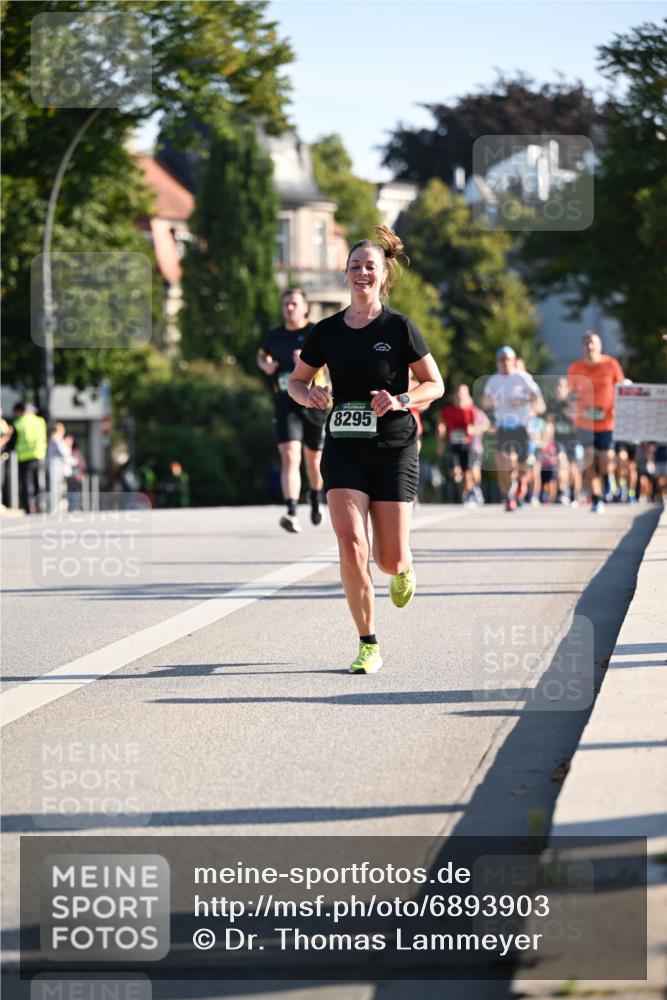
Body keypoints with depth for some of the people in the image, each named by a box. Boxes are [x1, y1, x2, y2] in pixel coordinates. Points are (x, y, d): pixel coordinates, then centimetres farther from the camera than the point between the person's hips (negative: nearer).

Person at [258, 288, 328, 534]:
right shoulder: (273, 335, 9)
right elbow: (262, 355, 29)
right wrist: (265, 365, 5)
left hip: (313, 402, -1)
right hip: (285, 403, 1)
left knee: (313, 457, 15)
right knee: (289, 456, -17)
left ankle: (316, 499, 46)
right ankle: (292, 513, -26)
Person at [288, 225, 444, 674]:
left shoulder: (400, 328, -5)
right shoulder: (327, 331, 3)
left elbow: (435, 384, 1)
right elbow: (296, 381, 15)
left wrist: (401, 401, -17)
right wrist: (309, 395, -8)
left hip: (394, 450, -2)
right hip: (343, 449, 2)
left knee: (390, 558, 0)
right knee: (351, 545, -13)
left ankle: (403, 570, 41)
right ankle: (369, 645, -2)